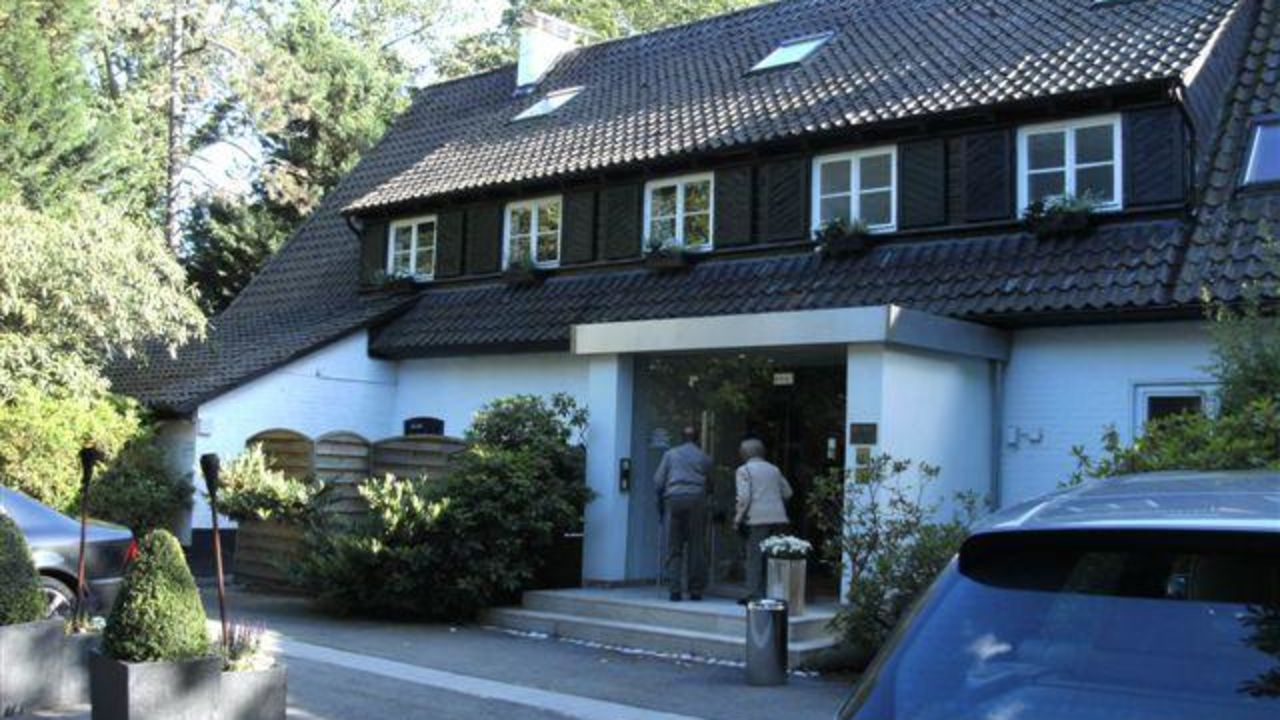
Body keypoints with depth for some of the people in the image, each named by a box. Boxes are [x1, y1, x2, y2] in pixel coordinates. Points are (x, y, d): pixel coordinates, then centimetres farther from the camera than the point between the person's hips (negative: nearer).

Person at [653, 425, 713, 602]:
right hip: (696, 499, 0)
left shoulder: (670, 454, 12)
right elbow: (710, 483, 10)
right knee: (695, 547, 3)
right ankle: (695, 590, 2)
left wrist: (660, 504, 13)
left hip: (673, 499, 0)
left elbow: (658, 481, 7)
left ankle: (675, 590, -4)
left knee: (674, 548, 2)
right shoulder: (704, 457, 14)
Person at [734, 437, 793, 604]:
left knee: (755, 557, -1)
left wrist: (738, 518, -2)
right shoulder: (774, 469, 17)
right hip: (779, 517, 5)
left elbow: (744, 497, -9)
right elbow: (787, 492, 19)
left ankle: (755, 594, -3)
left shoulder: (744, 470, 1)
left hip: (758, 519, -5)